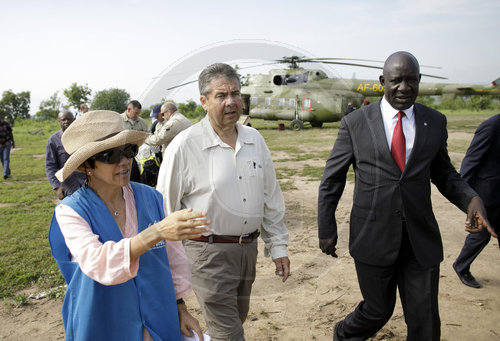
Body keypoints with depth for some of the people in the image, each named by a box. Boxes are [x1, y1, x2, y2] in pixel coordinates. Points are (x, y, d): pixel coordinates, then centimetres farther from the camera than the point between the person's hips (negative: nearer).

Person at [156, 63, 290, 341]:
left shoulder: (255, 140, 4)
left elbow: (271, 199, 10)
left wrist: (278, 247, 9)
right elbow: (165, 208, -8)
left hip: (248, 248, 6)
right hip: (209, 252, -6)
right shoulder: (184, 146, -13)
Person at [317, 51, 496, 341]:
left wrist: (471, 198, -8)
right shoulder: (355, 123, -4)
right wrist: (326, 230, 1)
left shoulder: (435, 122, 3)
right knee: (378, 311, 13)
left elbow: (444, 173, 13)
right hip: (373, 238, -2)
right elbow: (332, 180, 1)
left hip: (421, 240, 3)